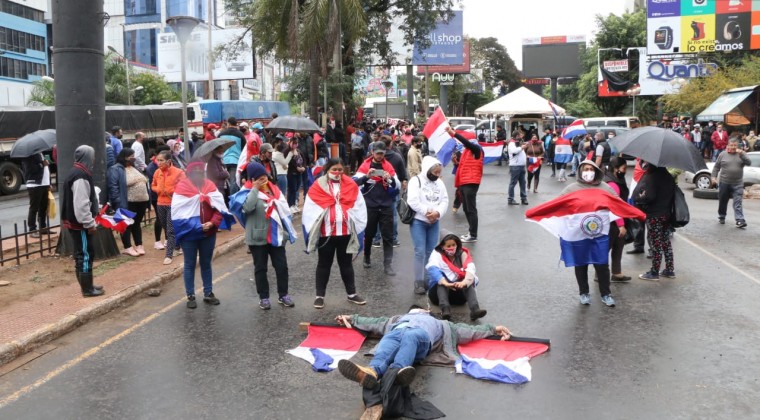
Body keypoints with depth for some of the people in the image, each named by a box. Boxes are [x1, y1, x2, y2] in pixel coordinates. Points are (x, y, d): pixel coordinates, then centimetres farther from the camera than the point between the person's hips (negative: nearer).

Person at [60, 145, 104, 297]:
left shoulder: (76, 173, 14)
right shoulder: (81, 177, -20)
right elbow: (81, 205, -25)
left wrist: (97, 208, 20)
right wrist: (90, 223, -21)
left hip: (74, 222, 11)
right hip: (79, 223, -11)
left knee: (82, 254, 16)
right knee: (85, 255, -4)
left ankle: (86, 286, 25)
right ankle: (87, 289, 3)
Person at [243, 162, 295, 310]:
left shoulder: (275, 190, 8)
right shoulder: (249, 192, -8)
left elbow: (285, 210, 14)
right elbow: (247, 207, -29)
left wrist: (287, 231, 9)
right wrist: (255, 188, -22)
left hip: (277, 235, 4)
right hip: (258, 236, -4)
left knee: (282, 266, 7)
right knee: (260, 268, 7)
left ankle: (283, 295, 21)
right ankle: (263, 297, 18)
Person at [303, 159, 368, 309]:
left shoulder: (350, 185, 3)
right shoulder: (318, 186, -4)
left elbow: (358, 207, 4)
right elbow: (310, 210, -5)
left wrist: (357, 225, 0)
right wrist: (312, 228, -8)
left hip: (346, 232, 2)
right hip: (326, 232, -2)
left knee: (346, 263, 15)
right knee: (324, 264, 10)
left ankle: (351, 293, 25)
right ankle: (320, 295, 19)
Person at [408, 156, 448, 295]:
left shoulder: (439, 182, 9)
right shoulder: (416, 181, -9)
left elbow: (445, 200, 3)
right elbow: (413, 201, -19)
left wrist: (438, 212, -15)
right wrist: (427, 212, -18)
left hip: (434, 222, 6)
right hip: (418, 221, -6)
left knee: (431, 252, 10)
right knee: (420, 252, -8)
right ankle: (418, 282, -1)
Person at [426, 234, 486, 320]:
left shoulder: (462, 254, 1)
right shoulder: (437, 254, -5)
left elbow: (470, 268, -18)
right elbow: (433, 269, -26)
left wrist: (464, 282, -41)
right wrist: (445, 283, -45)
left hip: (459, 291, 2)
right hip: (441, 288, -2)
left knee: (468, 282, -25)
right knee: (442, 276, -30)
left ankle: (475, 309, -44)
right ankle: (445, 309, -48)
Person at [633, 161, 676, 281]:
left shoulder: (650, 177, -19)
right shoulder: (667, 175, 7)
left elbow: (649, 196, -26)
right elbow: (673, 192, 12)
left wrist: (639, 198, -9)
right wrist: (668, 207, 16)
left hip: (654, 216, -8)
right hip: (667, 214, 8)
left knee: (655, 243, -1)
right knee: (666, 242, 16)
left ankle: (654, 273, 5)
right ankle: (669, 270, 22)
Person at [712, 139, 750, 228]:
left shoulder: (742, 154, 5)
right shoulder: (723, 154, 3)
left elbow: (749, 163, -7)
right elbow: (716, 167, 7)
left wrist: (741, 154, -18)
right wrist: (714, 177, -2)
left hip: (738, 184, 0)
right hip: (724, 183, 1)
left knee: (738, 203, -7)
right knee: (723, 202, 12)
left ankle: (740, 220, -12)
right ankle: (721, 217, 30)